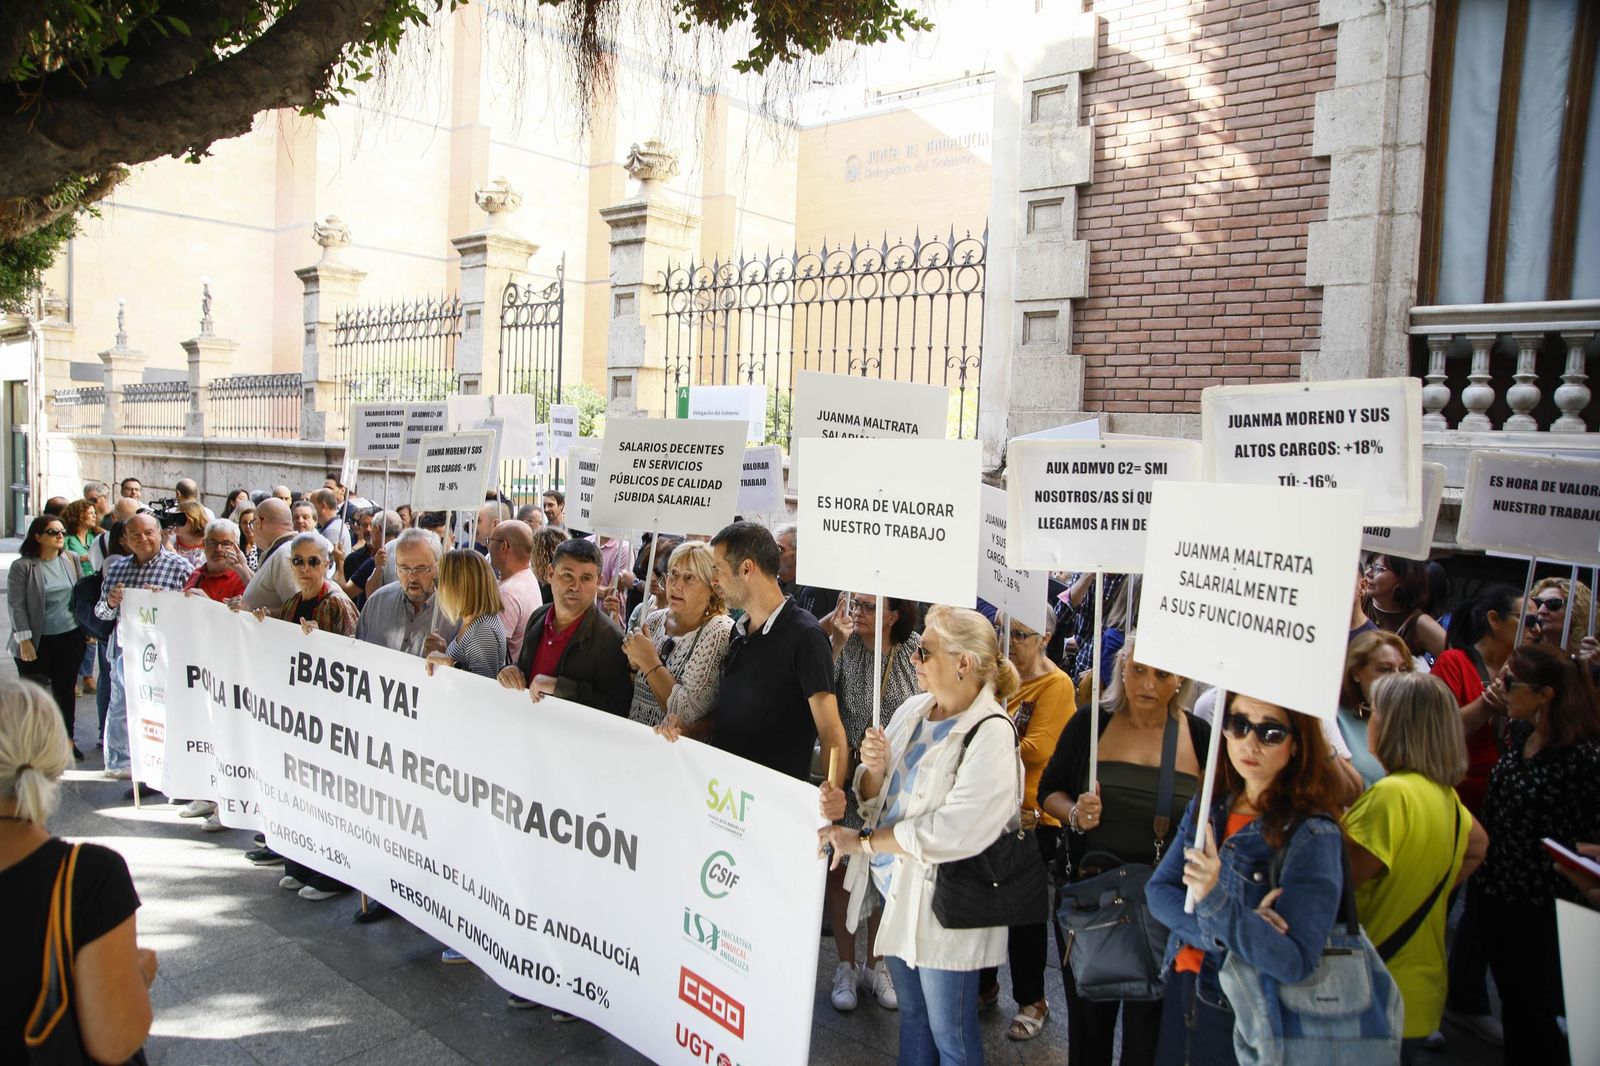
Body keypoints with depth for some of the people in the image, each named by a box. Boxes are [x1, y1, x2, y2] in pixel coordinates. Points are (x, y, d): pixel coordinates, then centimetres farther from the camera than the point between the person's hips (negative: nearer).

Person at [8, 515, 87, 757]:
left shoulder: (70, 561, 5)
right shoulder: (22, 567, -8)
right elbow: (17, 606, -9)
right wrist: (24, 640, -13)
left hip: (70, 637, 4)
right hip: (38, 641, -3)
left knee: (66, 689, 10)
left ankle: (67, 738, 20)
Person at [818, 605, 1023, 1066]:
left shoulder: (990, 734, -20)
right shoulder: (911, 710, 2)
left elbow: (953, 831, -26)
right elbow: (875, 800, 7)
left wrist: (862, 841, -18)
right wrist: (874, 769, -17)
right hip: (897, 889, 6)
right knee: (911, 1015, 22)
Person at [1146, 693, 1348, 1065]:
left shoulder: (1313, 835, -18)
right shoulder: (1207, 807, 0)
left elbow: (1295, 963, -24)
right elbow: (1158, 891, -6)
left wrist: (1217, 904, -38)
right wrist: (1236, 928, -21)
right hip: (1179, 993, 5)